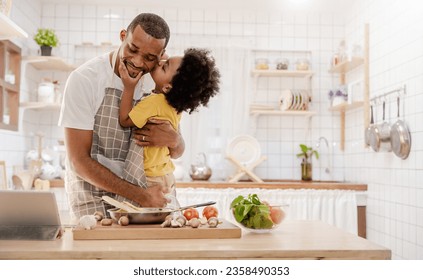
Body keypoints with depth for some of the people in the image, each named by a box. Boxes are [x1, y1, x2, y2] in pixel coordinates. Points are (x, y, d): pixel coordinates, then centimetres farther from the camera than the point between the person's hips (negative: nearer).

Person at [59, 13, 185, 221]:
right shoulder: (85, 79, -14)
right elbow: (79, 160, -15)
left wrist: (174, 140, -19)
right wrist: (139, 195, -20)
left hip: (141, 189, 4)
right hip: (92, 193, -4)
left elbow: (177, 153, 6)